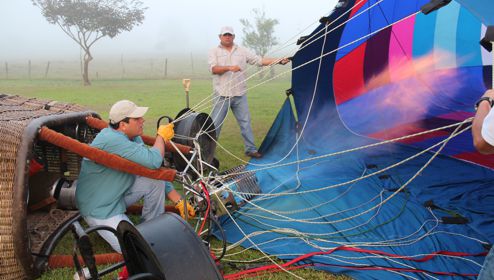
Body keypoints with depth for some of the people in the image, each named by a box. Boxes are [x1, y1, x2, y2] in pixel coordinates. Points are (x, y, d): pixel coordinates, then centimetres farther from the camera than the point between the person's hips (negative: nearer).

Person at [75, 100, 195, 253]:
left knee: (156, 179, -14)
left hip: (119, 194, 8)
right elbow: (153, 161, -38)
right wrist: (161, 136, -18)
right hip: (98, 208, -8)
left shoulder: (134, 138, -1)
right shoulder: (112, 140, -30)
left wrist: (178, 201, -3)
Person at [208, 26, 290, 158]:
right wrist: (229, 68, -29)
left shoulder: (242, 51, 9)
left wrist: (278, 61, -3)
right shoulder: (214, 52, 3)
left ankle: (251, 149, 18)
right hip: (221, 96, -2)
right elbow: (213, 69, -13)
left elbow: (260, 60, 6)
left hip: (239, 95, 3)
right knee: (215, 124, 0)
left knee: (245, 123, 7)